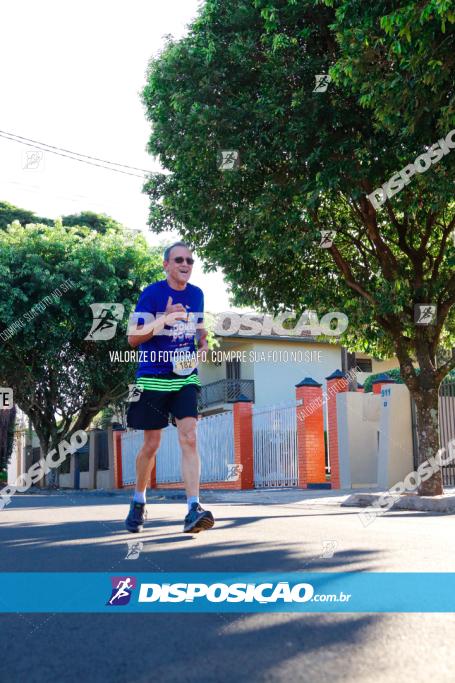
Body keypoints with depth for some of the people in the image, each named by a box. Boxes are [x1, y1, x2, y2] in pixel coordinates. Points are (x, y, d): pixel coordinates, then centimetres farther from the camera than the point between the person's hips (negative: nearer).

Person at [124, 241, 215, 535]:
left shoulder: (197, 294, 6)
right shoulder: (152, 293, -8)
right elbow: (133, 338, -12)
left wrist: (203, 342, 2)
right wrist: (164, 320, -25)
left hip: (186, 378, 3)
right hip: (154, 378, -3)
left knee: (189, 438, -12)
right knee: (152, 444, 5)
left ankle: (193, 510, -17)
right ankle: (139, 502, 27)